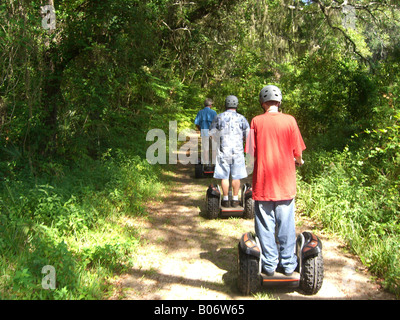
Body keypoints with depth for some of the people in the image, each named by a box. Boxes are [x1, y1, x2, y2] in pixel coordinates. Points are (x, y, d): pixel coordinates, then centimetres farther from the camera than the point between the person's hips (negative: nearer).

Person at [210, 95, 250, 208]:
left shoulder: (219, 117, 1)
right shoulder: (241, 118, -2)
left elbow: (212, 132, 7)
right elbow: (248, 135, 0)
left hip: (223, 151, 0)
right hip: (237, 151, 0)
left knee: (224, 177, 5)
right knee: (236, 177, 7)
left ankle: (225, 200, 11)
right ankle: (235, 200, 12)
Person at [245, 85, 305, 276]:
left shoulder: (256, 121, -4)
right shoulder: (289, 120, -4)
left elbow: (251, 152, -2)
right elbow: (297, 152, -3)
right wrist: (299, 161, 19)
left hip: (263, 181, 0)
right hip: (285, 182, 1)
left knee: (265, 225, 9)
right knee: (286, 224, 10)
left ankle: (269, 264, 17)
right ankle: (288, 264, 20)